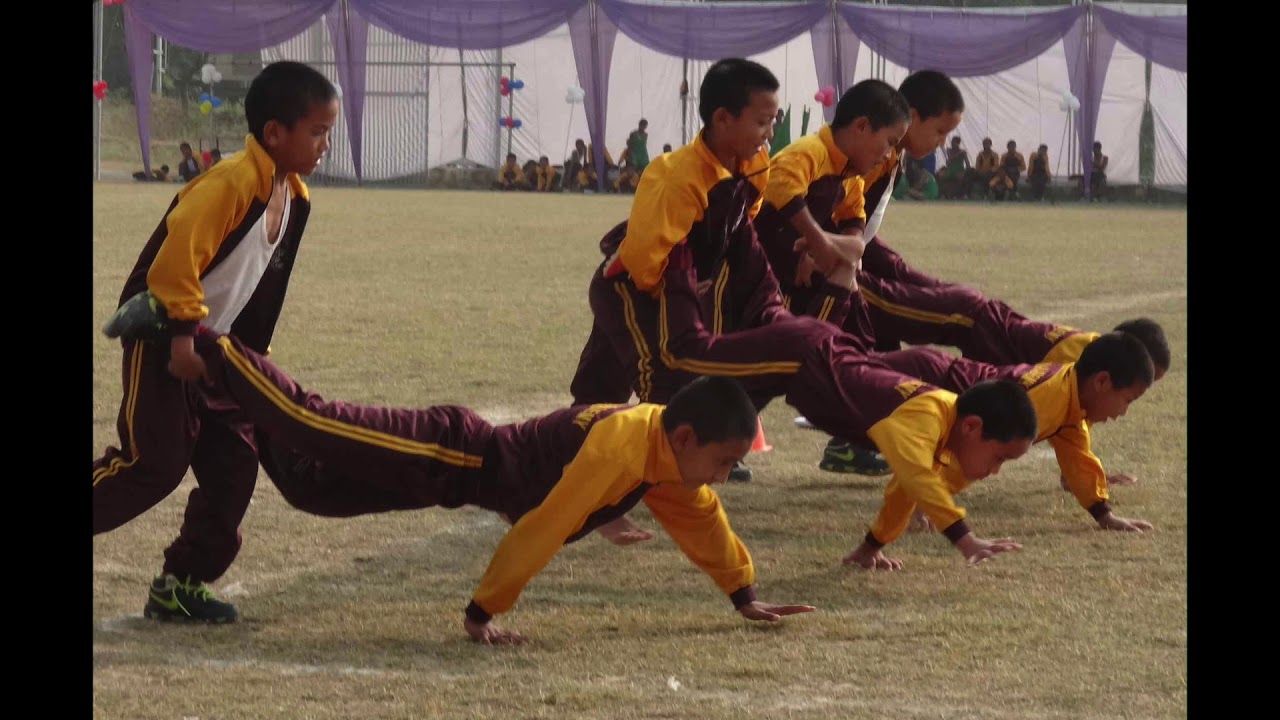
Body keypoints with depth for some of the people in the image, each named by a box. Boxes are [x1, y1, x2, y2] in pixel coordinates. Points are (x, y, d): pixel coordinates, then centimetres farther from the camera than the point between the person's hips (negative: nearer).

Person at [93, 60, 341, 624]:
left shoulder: (295, 196, 5)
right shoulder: (230, 185, -24)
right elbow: (177, 258, -30)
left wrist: (250, 356, 17)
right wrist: (184, 336, -27)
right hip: (162, 340, -9)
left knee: (234, 464, 3)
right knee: (153, 462, -12)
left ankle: (180, 585, 11)